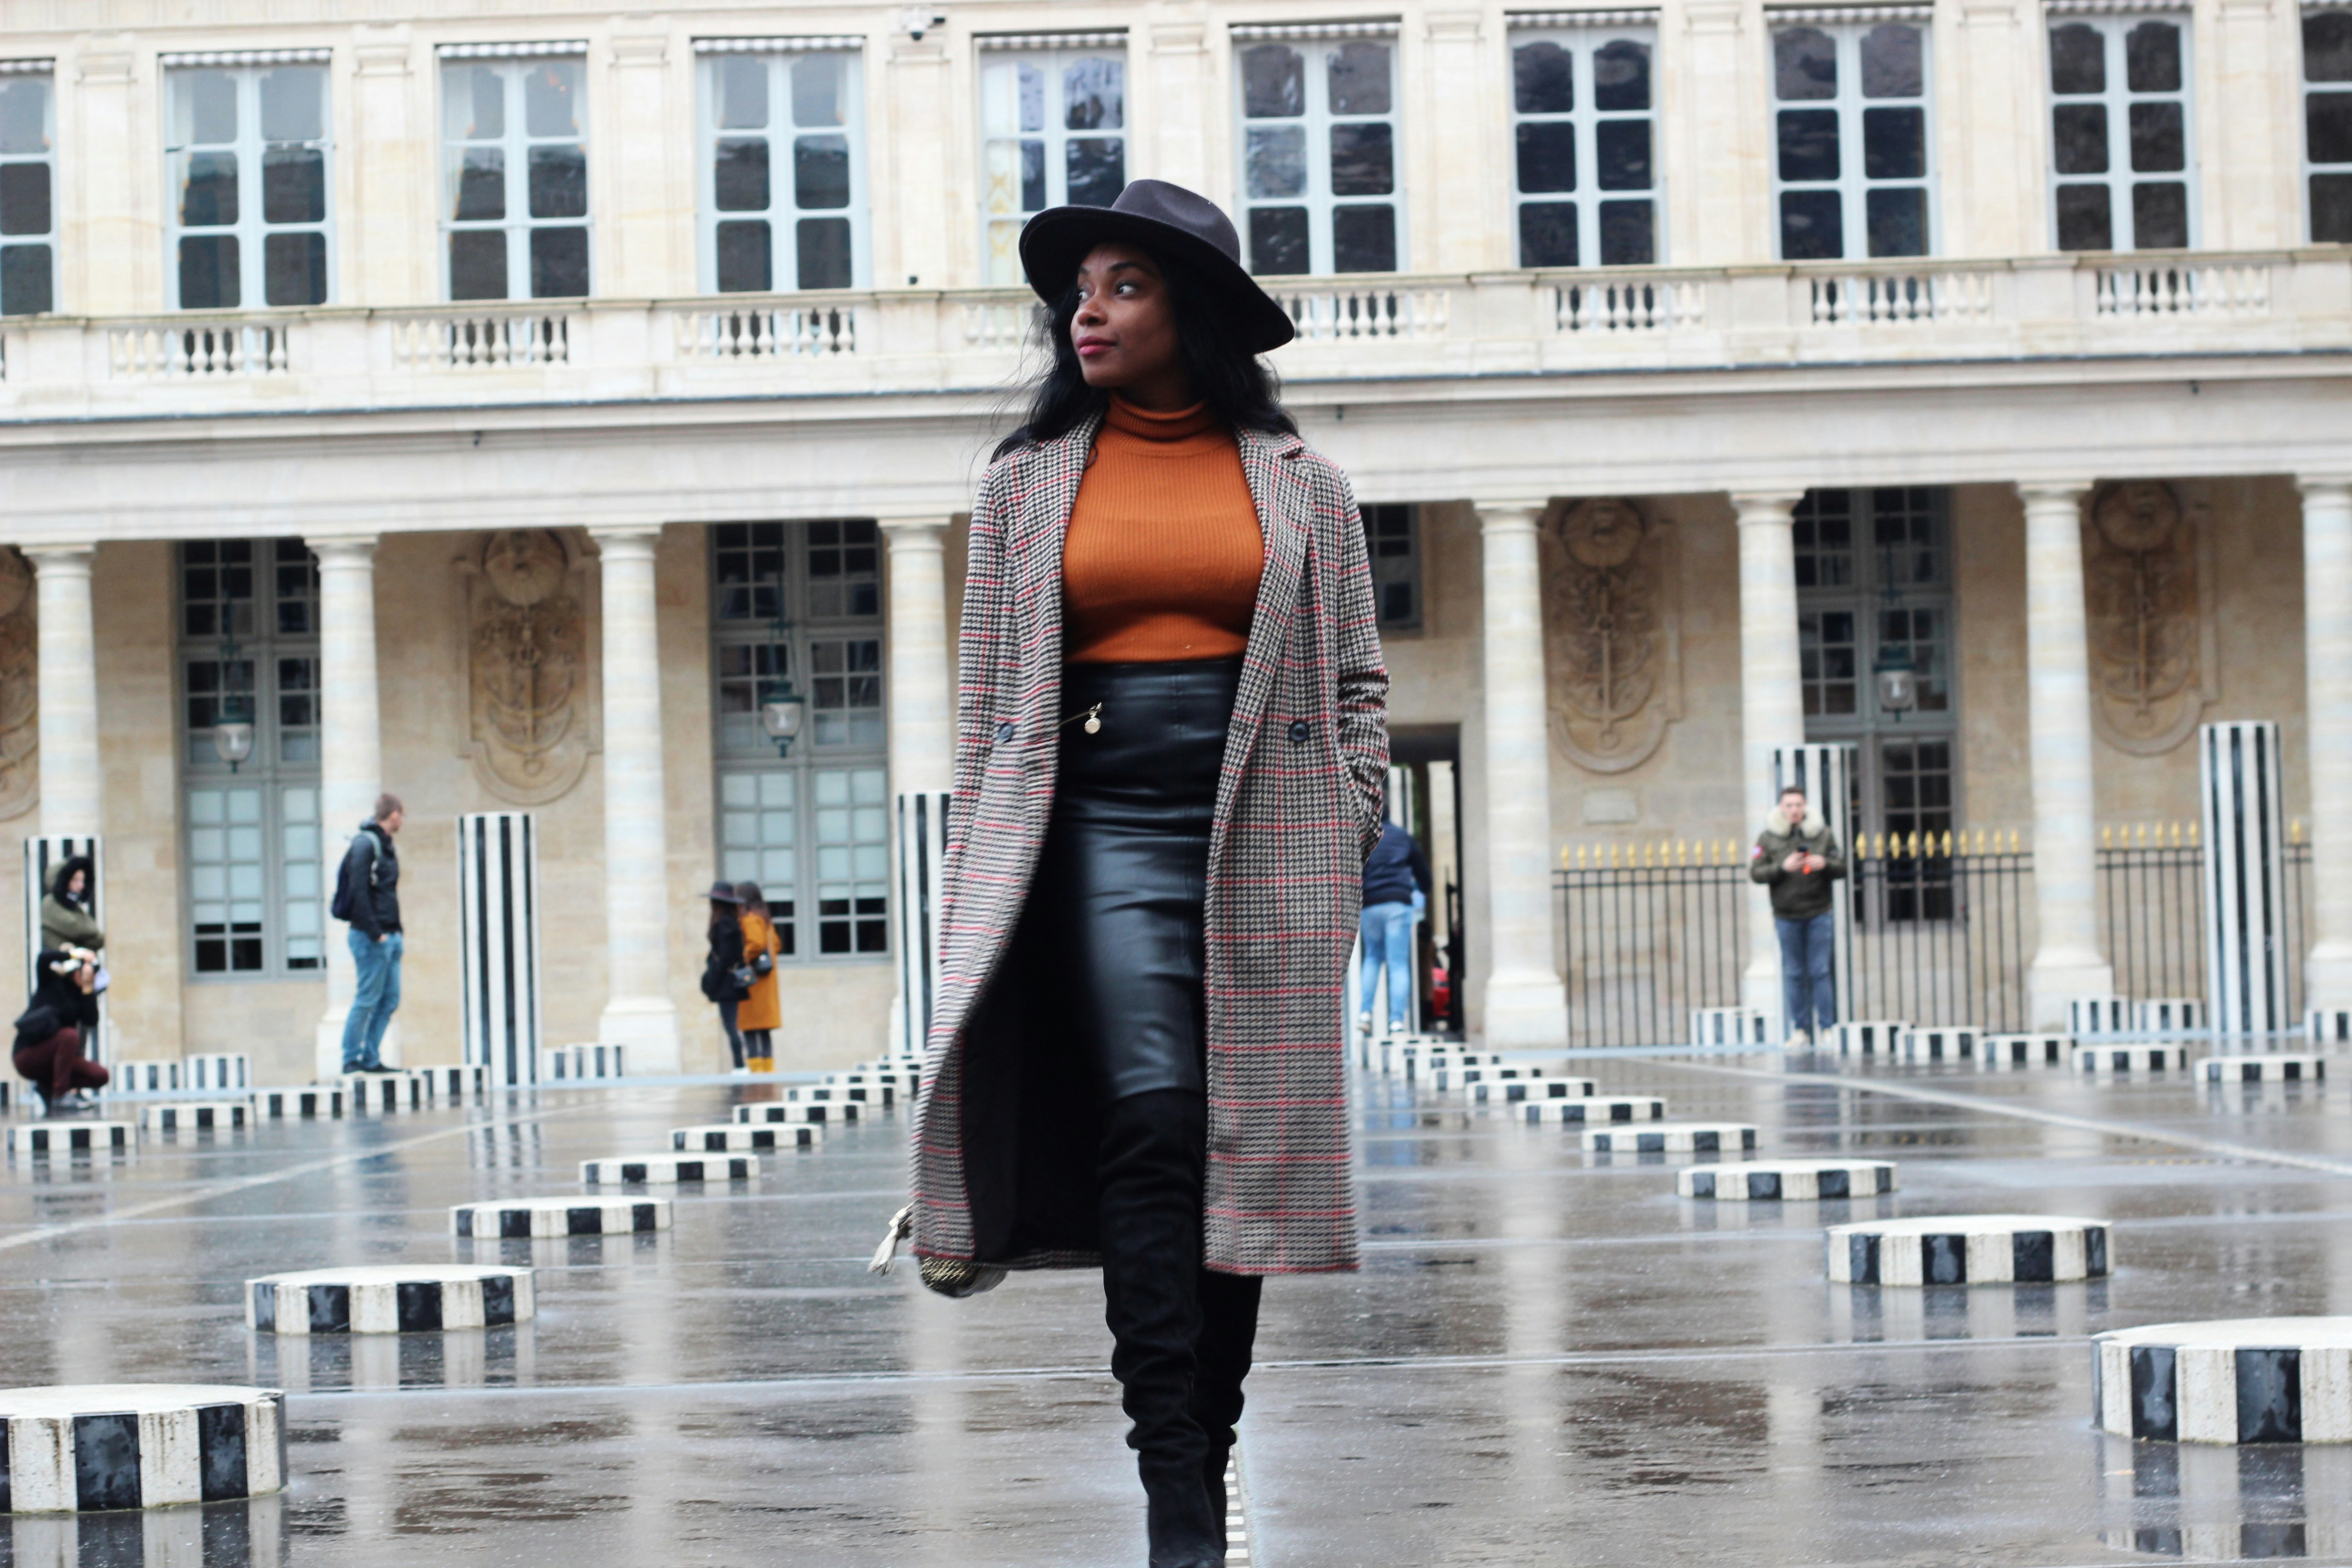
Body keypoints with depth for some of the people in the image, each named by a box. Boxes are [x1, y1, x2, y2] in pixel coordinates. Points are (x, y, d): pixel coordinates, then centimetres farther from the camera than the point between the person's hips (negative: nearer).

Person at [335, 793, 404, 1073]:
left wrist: (395, 930, 13)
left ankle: (371, 1058, 13)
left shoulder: (384, 845, 18)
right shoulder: (365, 843, -11)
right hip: (371, 937, -9)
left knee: (390, 1001, 8)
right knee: (367, 1000, -6)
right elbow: (358, 890, -18)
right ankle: (351, 1059, -1)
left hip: (389, 937, 9)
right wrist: (375, 933, -19)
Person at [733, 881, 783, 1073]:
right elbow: (777, 944, 20)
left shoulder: (750, 920, -13)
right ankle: (769, 1068, 12)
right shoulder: (766, 920, 15)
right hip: (768, 983, 9)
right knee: (765, 1031, 11)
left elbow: (756, 943, -25)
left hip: (752, 980, -9)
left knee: (750, 1030, -9)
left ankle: (756, 1069, -13)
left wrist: (745, 959, -13)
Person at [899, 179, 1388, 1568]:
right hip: (1103, 828, -1)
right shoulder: (1029, 481, 12)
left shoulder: (1300, 484, 10)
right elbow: (989, 704, 11)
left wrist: (1345, 852, 1)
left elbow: (1358, 688, 11)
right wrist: (982, 893, 4)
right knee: (1148, 1117, -18)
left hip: (1264, 845, 1)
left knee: (1242, 1147, 2)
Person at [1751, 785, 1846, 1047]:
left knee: (1821, 971, -2)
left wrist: (1825, 864, -14)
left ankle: (1826, 1028, 2)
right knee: (1794, 974, 3)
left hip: (1819, 913, 0)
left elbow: (1842, 867, 7)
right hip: (1787, 915, 0)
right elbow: (1756, 872, -3)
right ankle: (1799, 1030, 9)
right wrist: (1783, 868, -18)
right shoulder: (1768, 838, 2)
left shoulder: (1823, 834, 5)